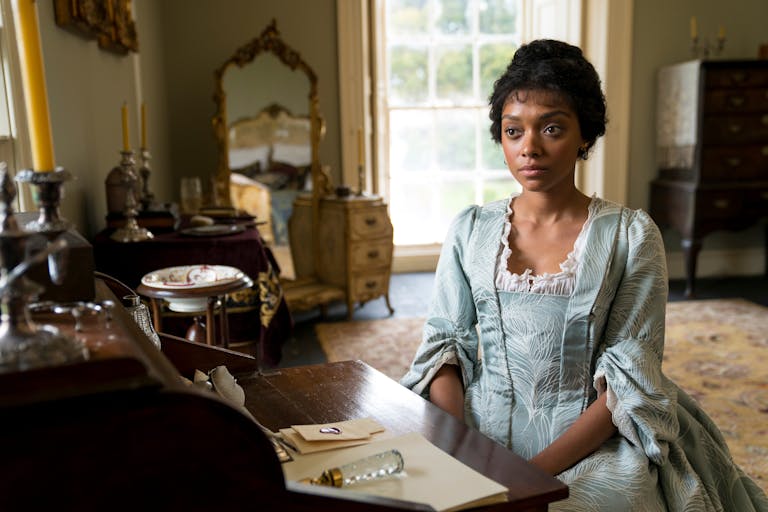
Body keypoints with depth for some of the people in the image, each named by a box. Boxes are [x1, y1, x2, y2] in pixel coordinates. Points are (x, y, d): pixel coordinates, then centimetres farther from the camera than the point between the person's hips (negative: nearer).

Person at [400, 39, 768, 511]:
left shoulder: (631, 235, -1)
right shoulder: (470, 230, 7)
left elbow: (629, 380, -6)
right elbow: (445, 343, 4)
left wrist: (537, 470, -16)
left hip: (591, 445, -2)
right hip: (478, 434, 2)